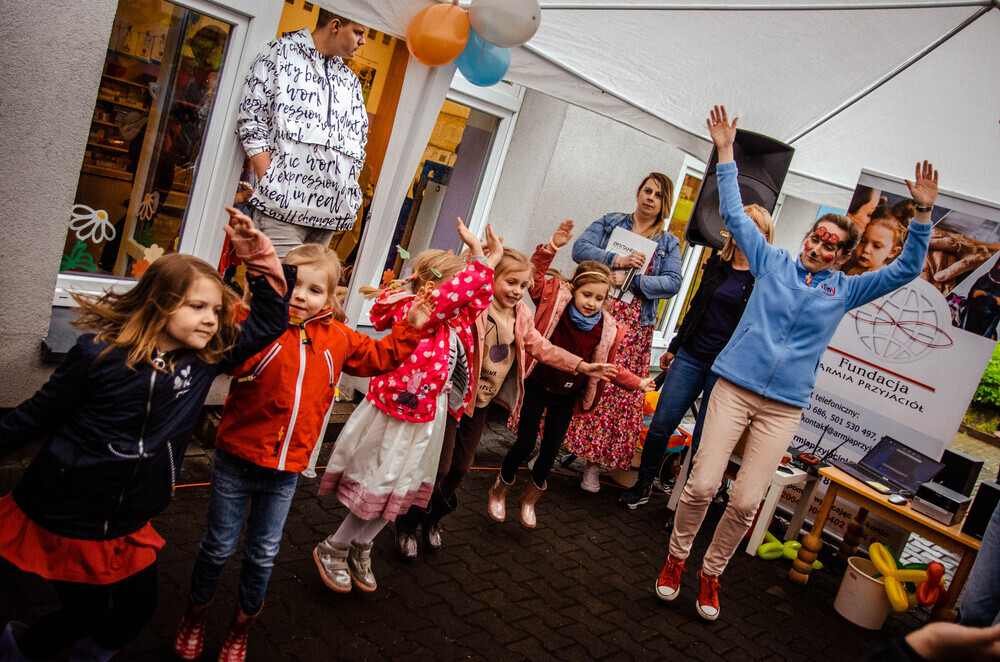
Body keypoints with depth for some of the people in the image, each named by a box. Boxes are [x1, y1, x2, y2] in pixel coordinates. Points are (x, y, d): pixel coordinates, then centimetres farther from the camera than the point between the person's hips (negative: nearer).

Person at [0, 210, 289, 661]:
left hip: (127, 529, 4)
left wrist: (261, 261, -15)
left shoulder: (207, 358, -6)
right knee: (87, 615, 10)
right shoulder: (99, 354, -17)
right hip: (60, 520, -4)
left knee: (137, 612, 10)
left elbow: (268, 323, -5)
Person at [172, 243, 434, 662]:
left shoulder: (337, 339, 0)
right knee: (219, 546, 15)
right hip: (237, 461, -3)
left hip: (286, 469, 3)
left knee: (263, 554, 18)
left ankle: (242, 625, 43)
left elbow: (380, 356, 14)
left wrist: (410, 328, 4)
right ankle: (195, 615, 44)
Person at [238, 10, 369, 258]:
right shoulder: (280, 53, 7)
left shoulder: (350, 81, 24)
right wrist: (270, 183, -10)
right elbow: (251, 121, 0)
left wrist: (351, 198, 8)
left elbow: (358, 141, 23)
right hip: (284, 202, -5)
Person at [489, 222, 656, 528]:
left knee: (551, 448, 10)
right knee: (525, 443, 1)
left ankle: (530, 497, 36)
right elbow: (534, 277, -24)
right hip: (538, 385, -3)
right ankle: (499, 489, 28)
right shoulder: (555, 299, -15)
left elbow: (609, 367, 3)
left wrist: (637, 383, 0)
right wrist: (550, 248, -34)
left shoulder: (606, 329, -9)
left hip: (567, 395, 3)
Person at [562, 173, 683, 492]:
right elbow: (580, 248, -2)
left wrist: (630, 281, -15)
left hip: (631, 325, 1)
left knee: (615, 389, 0)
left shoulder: (668, 243, 12)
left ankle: (594, 464, 10)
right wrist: (616, 260, -16)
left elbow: (673, 283, -2)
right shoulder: (609, 222, 12)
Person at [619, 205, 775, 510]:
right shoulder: (717, 264, 10)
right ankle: (644, 485, 23)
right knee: (661, 425, 4)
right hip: (691, 356, 4)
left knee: (703, 441, 1)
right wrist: (674, 348, 21)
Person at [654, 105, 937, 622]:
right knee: (702, 485, -6)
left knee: (746, 502, -1)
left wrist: (922, 213, 0)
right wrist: (725, 153, 7)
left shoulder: (844, 290, 11)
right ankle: (675, 560, 18)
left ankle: (711, 573, 22)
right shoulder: (773, 264, 9)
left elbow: (906, 270, 10)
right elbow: (734, 215, 10)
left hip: (784, 406, 1)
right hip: (735, 386, -1)